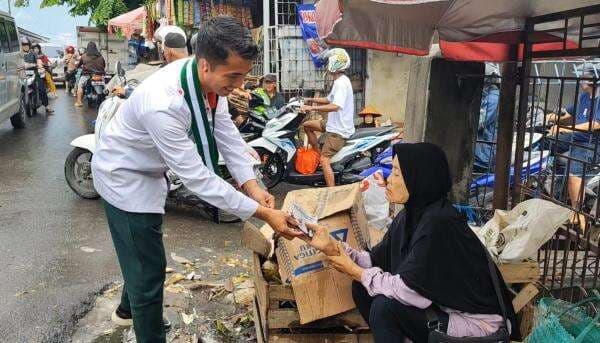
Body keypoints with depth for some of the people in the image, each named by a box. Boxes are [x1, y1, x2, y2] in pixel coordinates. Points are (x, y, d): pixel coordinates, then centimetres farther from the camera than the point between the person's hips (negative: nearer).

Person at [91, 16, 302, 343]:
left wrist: (253, 186, -20)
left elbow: (227, 133, -9)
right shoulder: (163, 103, -41)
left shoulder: (211, 78, -18)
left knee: (143, 252, 28)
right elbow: (196, 176, -37)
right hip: (124, 176, -8)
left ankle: (130, 305, 55)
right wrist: (262, 212, -35)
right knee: (150, 267, 0)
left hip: (148, 171, 8)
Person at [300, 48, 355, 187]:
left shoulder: (341, 83, -20)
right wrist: (311, 99, 20)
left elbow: (335, 106, -34)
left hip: (338, 130, -10)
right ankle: (318, 153, 21)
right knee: (307, 125, 18)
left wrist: (312, 107, -32)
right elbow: (329, 100, 27)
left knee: (325, 161, -15)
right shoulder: (340, 81, 13)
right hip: (335, 124, 10)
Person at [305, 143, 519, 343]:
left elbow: (410, 291, -27)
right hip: (443, 306, 8)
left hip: (478, 325, -8)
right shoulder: (408, 217, -1)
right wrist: (333, 247, -8)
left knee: (385, 306, -21)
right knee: (362, 287, 1)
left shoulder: (439, 224, -27)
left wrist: (356, 272, -15)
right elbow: (376, 261, 3)